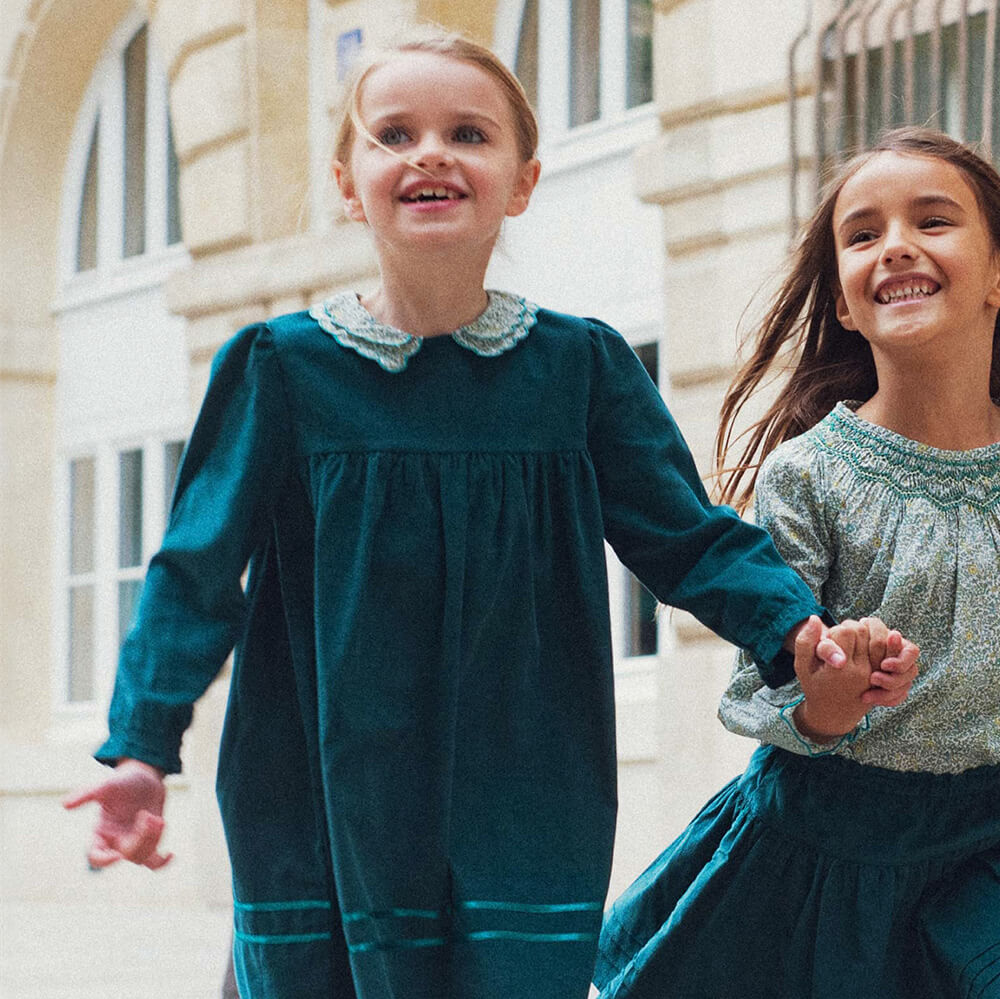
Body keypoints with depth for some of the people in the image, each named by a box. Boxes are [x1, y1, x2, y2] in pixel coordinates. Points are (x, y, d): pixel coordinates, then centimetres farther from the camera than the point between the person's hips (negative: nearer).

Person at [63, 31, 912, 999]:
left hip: (519, 814, 1)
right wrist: (142, 748, -10)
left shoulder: (581, 365, 2)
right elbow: (199, 569, 0)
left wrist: (799, 629, -12)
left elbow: (692, 537, 5)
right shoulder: (283, 367, -2)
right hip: (318, 822, 0)